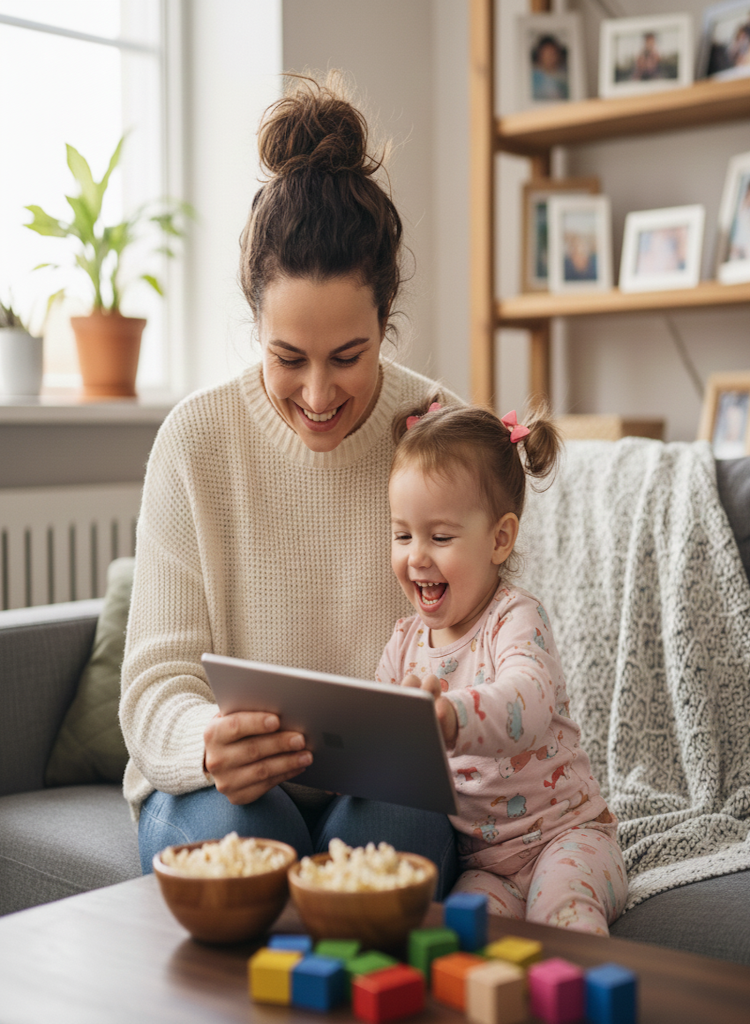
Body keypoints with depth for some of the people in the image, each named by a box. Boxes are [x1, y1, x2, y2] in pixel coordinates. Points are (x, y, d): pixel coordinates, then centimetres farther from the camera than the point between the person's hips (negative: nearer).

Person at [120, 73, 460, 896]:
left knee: (391, 829, -31)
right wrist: (207, 742, -35)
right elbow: (156, 681, -11)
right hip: (223, 787, 0)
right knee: (230, 828, -32)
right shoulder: (196, 438, -8)